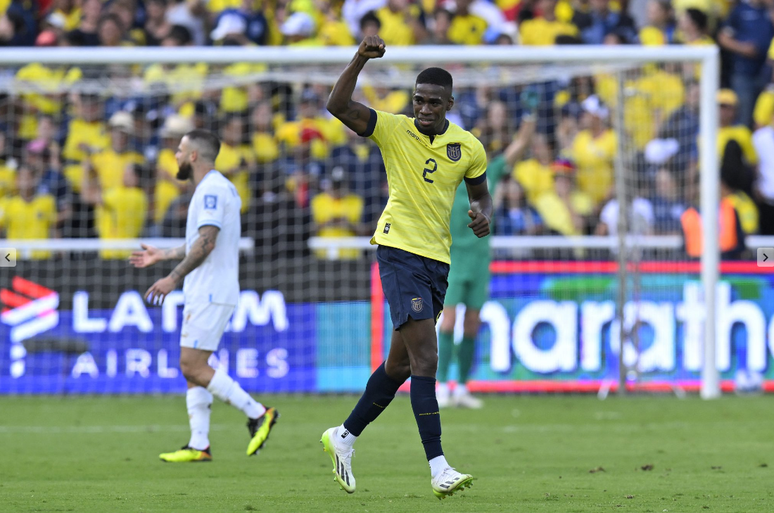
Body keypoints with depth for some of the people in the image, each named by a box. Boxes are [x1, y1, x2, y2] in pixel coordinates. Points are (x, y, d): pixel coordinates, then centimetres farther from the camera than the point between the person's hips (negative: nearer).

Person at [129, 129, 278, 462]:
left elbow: (206, 242, -24)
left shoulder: (212, 189, -14)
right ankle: (199, 445, 5)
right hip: (203, 293, 10)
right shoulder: (212, 188, 18)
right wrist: (163, 255, 33)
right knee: (191, 368, 7)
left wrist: (174, 278, -25)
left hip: (211, 293, -10)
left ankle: (257, 413, -8)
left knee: (194, 365, -11)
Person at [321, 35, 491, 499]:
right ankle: (438, 468, -21)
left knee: (400, 365, 14)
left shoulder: (468, 148, 7)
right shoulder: (394, 130, -4)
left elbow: (481, 192, 22)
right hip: (399, 251, -5)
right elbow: (339, 105, -14)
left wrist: (484, 215, -1)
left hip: (438, 260, 6)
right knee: (426, 359, -17)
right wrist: (361, 59, -26)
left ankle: (345, 437, 34)